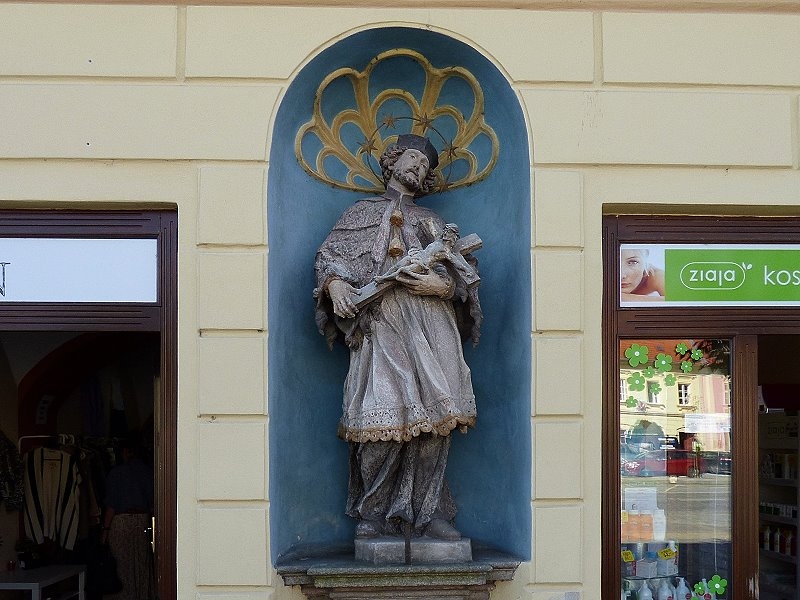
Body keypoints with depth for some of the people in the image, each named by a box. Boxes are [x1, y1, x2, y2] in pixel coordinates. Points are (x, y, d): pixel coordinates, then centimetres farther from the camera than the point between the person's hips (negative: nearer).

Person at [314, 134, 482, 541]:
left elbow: (465, 275, 18)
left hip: (433, 327, 3)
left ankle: (427, 512, -4)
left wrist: (443, 285, -4)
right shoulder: (363, 213, 22)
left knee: (434, 418, -9)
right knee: (386, 419, -13)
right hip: (384, 324, -3)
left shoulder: (433, 222, 28)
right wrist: (335, 282, -9)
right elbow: (328, 255, 12)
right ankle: (375, 514, -4)